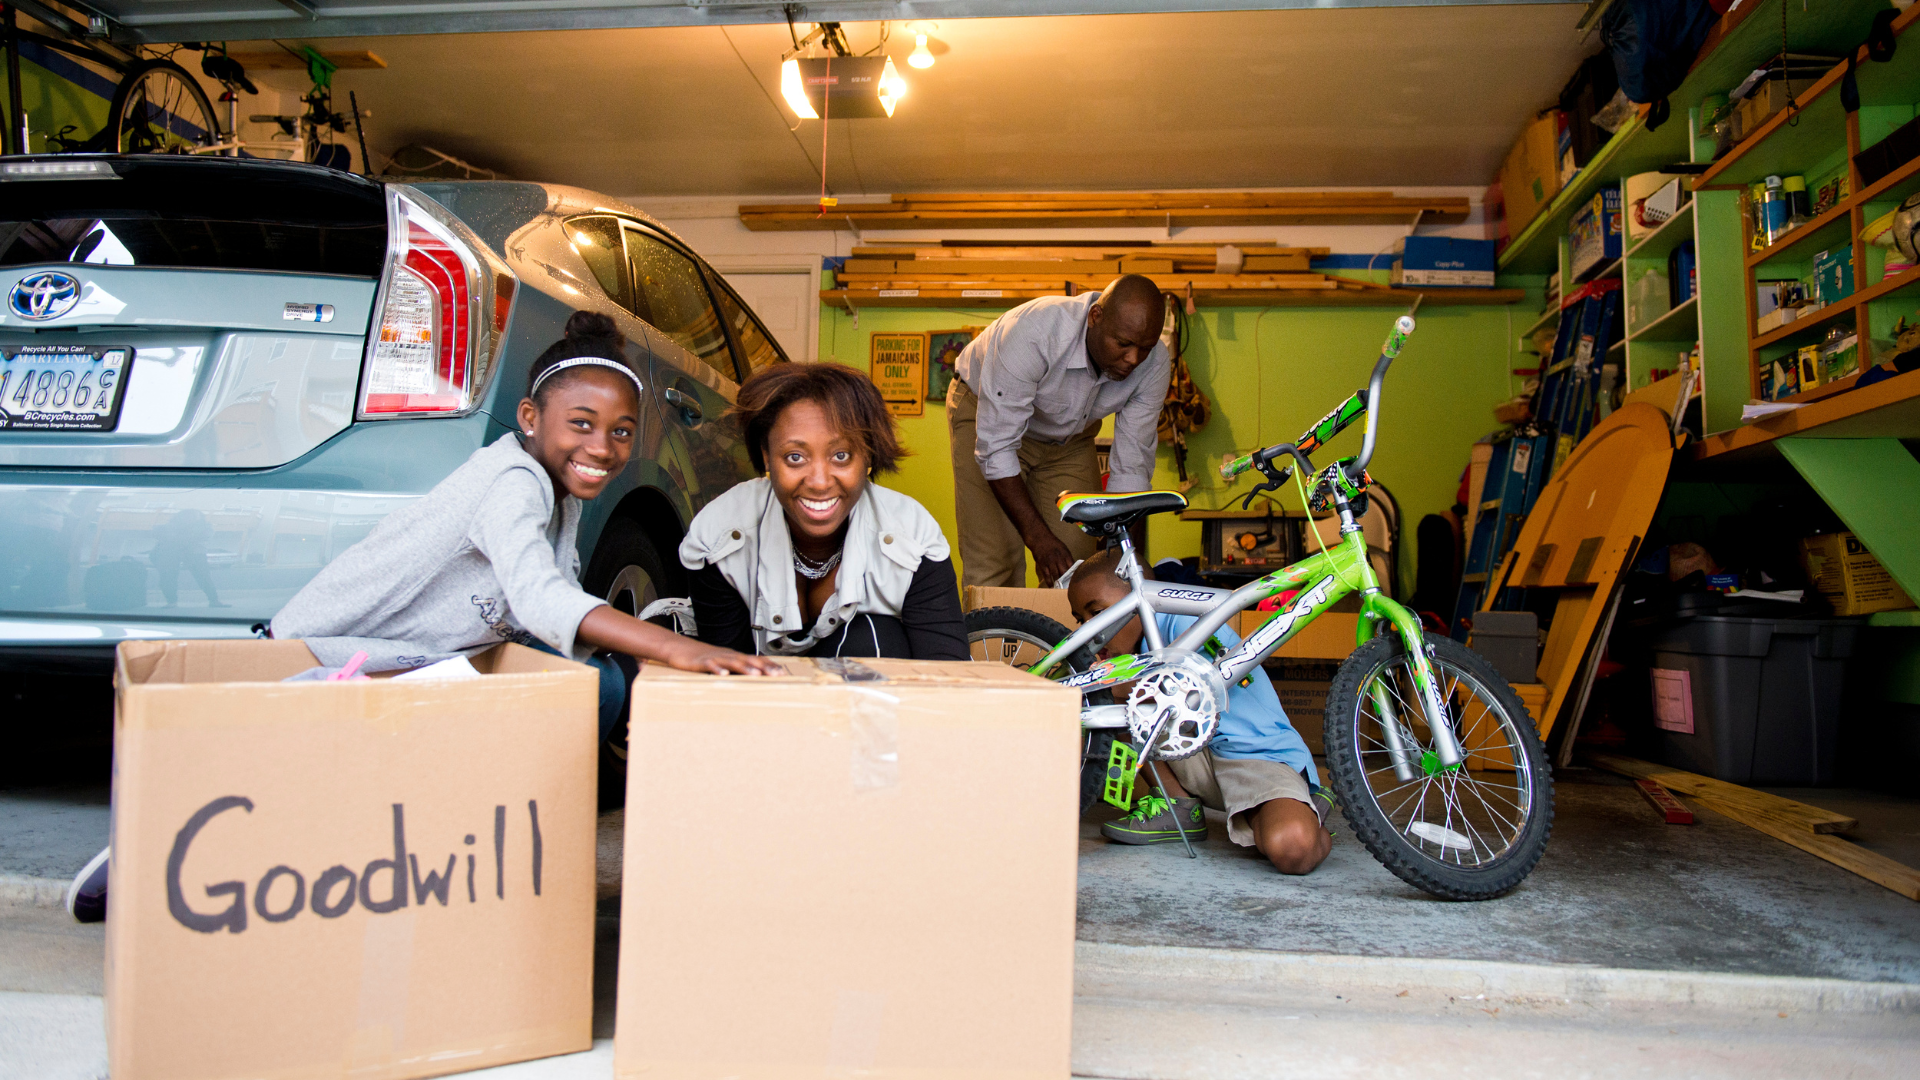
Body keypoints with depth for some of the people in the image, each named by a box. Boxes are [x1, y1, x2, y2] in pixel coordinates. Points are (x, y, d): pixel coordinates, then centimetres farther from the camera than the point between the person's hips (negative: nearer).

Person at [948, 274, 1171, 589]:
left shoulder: (1153, 364, -24)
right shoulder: (1031, 334, -38)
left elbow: (1132, 466, -17)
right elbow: (996, 448, -34)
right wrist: (1038, 538, -37)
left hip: (1069, 438, 4)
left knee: (1078, 560, -7)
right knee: (995, 560, -16)